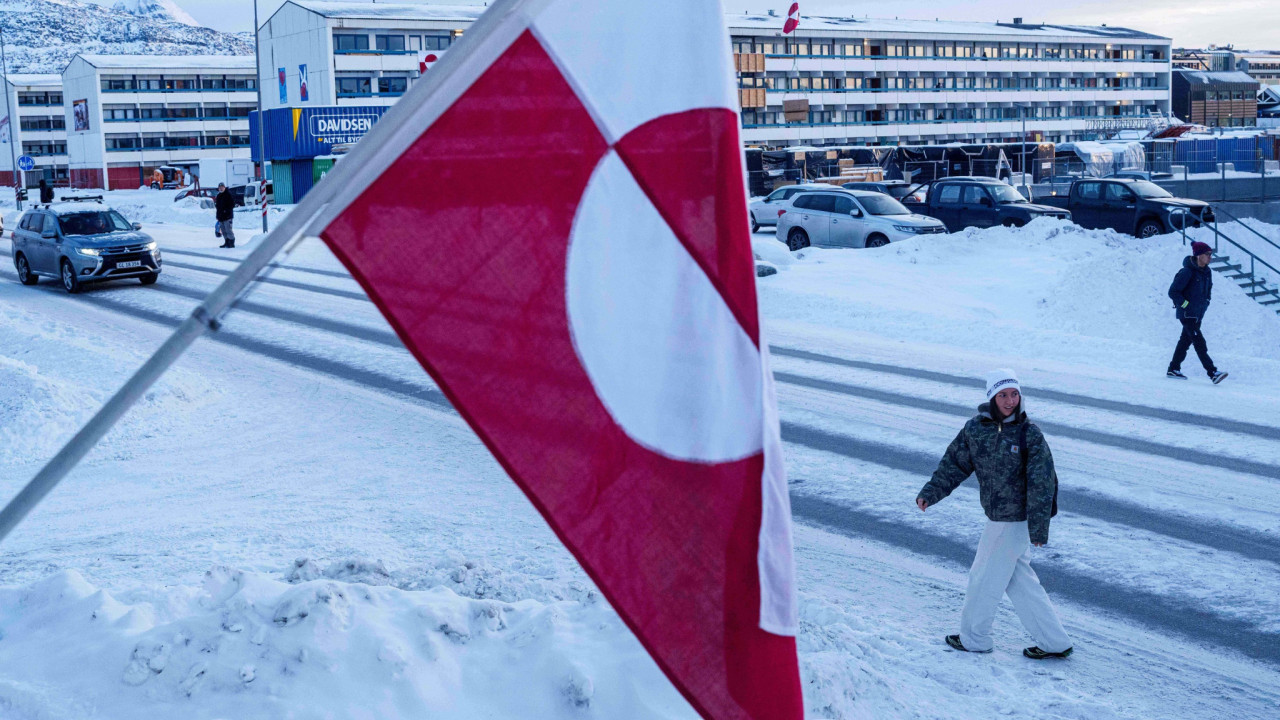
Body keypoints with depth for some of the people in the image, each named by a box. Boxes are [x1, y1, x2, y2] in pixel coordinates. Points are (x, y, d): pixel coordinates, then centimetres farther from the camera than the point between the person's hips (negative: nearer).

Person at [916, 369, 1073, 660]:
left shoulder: (1030, 435, -15)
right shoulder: (975, 428, 0)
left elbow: (1042, 482, -15)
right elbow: (955, 464, 9)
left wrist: (1038, 526, -19)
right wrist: (929, 493, 1)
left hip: (1013, 521, -6)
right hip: (998, 517, 6)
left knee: (985, 578, 6)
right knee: (1020, 581, 14)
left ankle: (974, 638, 26)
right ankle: (1054, 641, 24)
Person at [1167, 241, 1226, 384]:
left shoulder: (1207, 272, 6)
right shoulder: (1187, 272, -19)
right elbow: (1173, 292, -18)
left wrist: (1206, 303, 13)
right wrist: (1186, 305, -17)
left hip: (1198, 315, 9)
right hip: (1187, 314, -8)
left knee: (1186, 341, 14)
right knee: (1199, 343, -12)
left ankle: (1173, 369, 25)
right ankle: (1213, 373, -17)